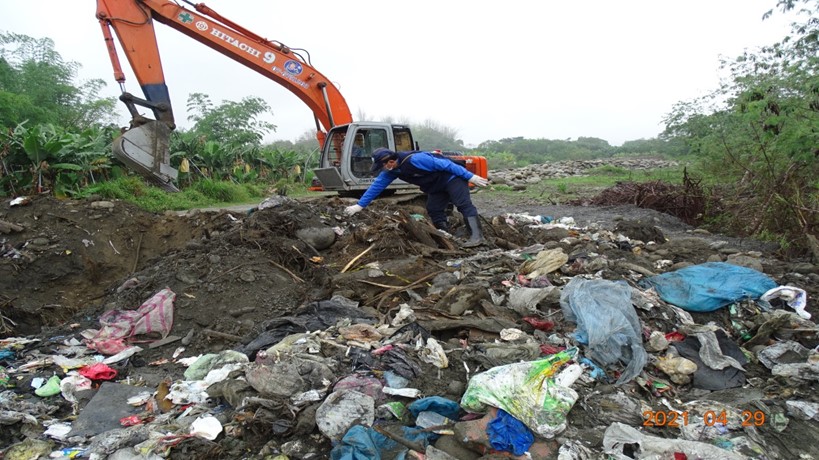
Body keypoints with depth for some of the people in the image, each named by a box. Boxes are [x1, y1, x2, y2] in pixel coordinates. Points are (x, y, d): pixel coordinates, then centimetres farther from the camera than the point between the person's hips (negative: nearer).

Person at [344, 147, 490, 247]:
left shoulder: (415, 159, -33)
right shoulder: (391, 171, -6)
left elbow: (445, 164, -30)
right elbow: (377, 185, 2)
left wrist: (470, 177, -27)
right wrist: (360, 205, 2)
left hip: (452, 177, -9)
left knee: (463, 204, -20)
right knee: (434, 210, 5)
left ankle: (476, 236, -28)